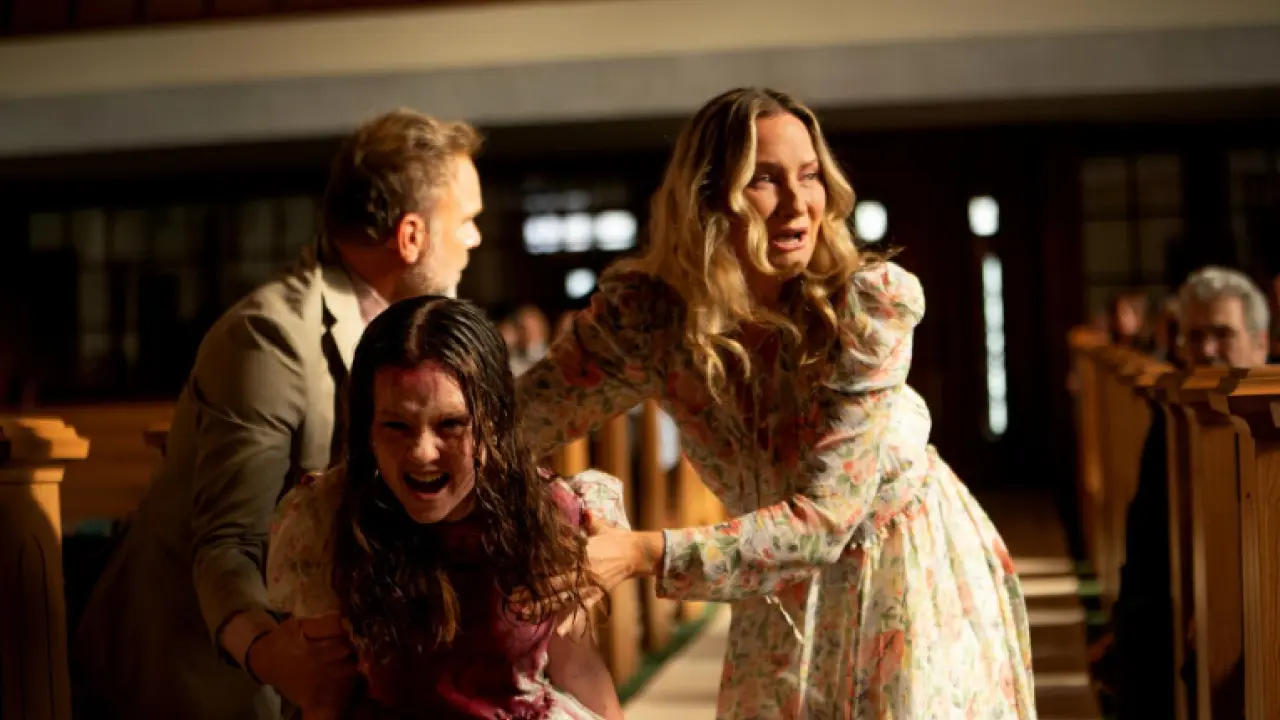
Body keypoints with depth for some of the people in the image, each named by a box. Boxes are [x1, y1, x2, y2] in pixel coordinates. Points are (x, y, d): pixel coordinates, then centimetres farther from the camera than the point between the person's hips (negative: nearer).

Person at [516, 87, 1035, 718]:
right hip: (785, 594, 3)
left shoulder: (870, 304, -26)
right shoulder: (644, 312, -18)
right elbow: (517, 418, -11)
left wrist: (646, 554, -39)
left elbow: (826, 515, -29)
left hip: (910, 572, -2)